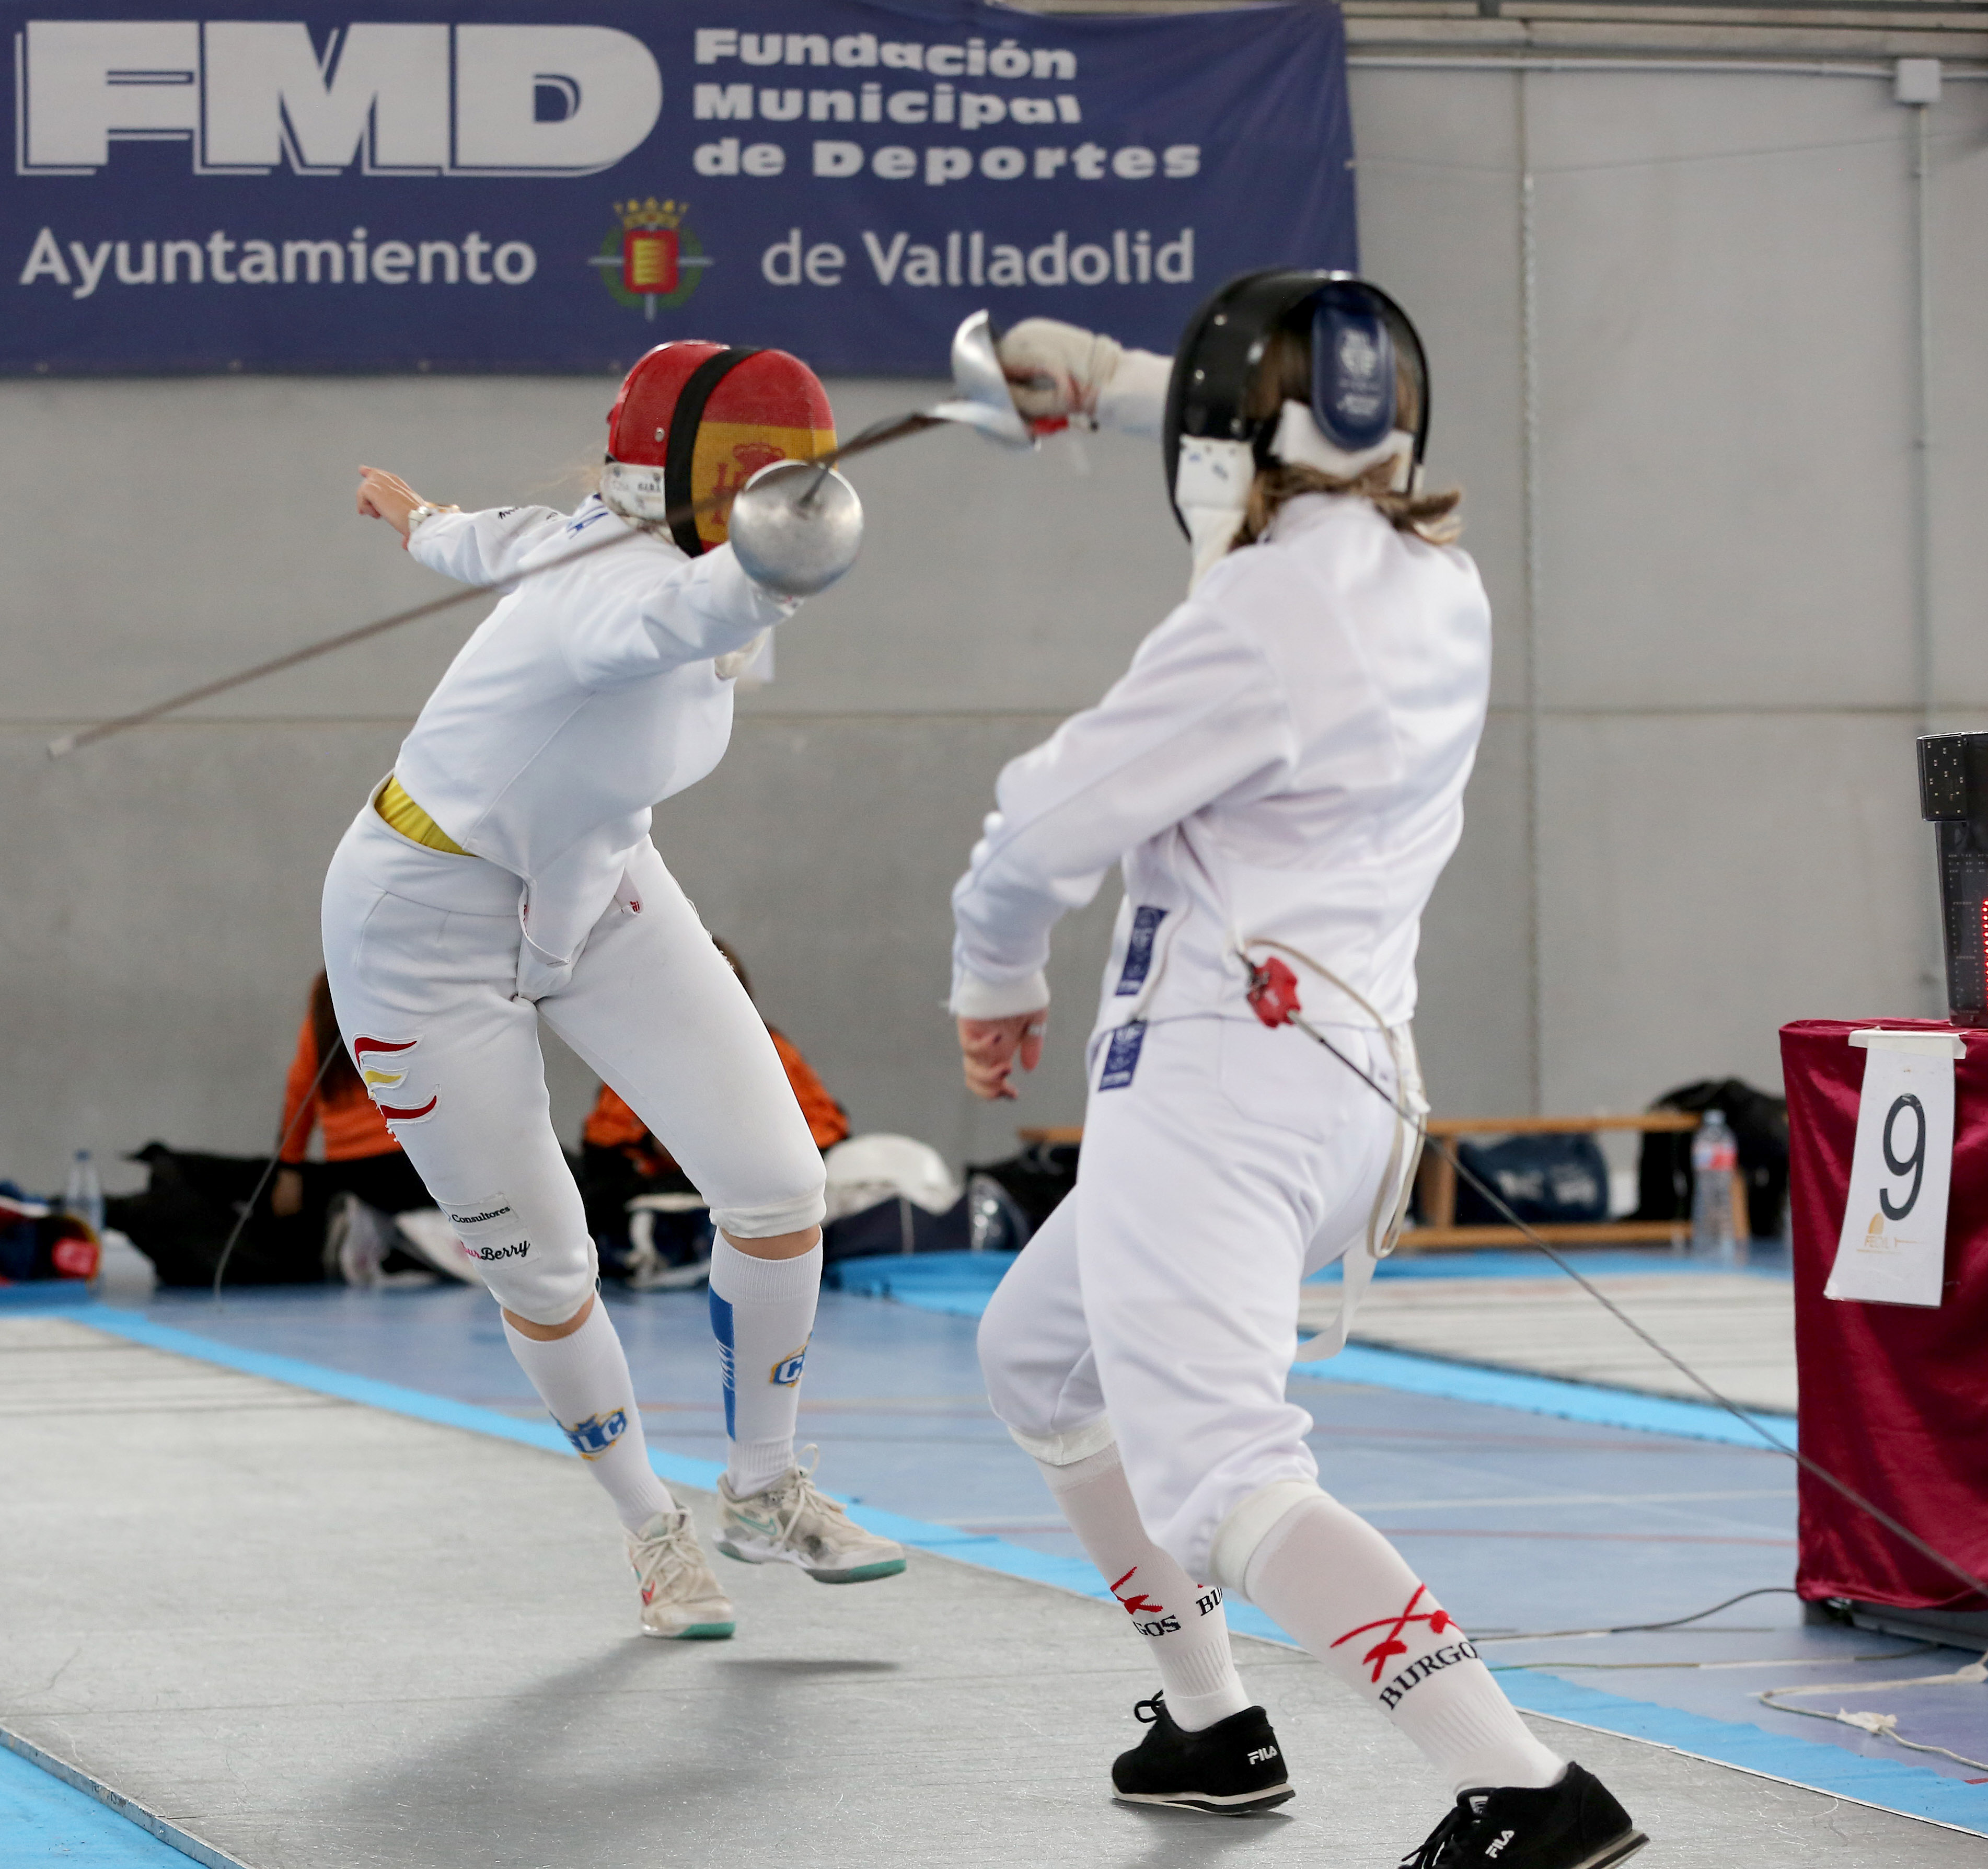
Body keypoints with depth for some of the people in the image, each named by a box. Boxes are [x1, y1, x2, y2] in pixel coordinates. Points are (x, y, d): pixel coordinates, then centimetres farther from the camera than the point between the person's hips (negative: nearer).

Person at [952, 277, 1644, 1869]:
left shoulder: (1263, 626, -16)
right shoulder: (1435, 580, 8)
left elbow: (1050, 827, -7)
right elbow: (1289, 459, 32)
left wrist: (995, 980, 11)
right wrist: (1112, 377, 32)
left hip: (1217, 1073, -9)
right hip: (1351, 1076, 9)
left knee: (1216, 1484, -20)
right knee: (1036, 1359, 29)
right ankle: (1212, 1726, 34)